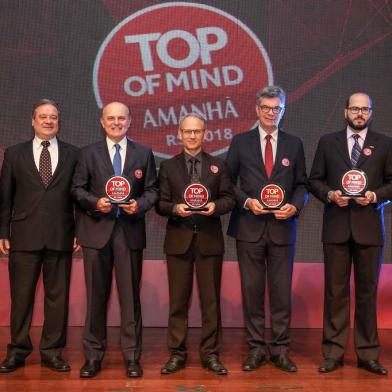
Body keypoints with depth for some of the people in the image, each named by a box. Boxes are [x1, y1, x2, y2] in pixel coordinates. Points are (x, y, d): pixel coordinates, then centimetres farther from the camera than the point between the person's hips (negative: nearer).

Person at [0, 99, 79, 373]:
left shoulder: (72, 154, 7)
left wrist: (79, 232, 0)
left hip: (60, 236, 0)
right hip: (24, 236, 0)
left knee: (57, 296, 5)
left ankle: (52, 352, 17)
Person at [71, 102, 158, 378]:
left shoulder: (143, 153, 9)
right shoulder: (89, 153, 8)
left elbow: (152, 189, 6)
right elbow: (77, 189, 5)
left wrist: (140, 205, -13)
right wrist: (95, 202, -13)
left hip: (130, 231, 0)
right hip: (97, 230, 0)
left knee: (130, 296, 3)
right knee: (96, 295, 6)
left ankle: (132, 356, 14)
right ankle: (93, 356, 18)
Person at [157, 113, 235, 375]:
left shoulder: (219, 165, 9)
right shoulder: (168, 166, 8)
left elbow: (229, 198, 4)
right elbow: (161, 203, 3)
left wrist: (215, 206, -17)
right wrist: (175, 208, -17)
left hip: (209, 240, 0)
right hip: (179, 239, 0)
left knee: (211, 299, 5)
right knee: (178, 299, 5)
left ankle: (210, 354, 16)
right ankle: (177, 354, 16)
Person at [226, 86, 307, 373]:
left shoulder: (294, 144, 9)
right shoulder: (240, 142, 5)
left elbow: (301, 184, 10)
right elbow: (228, 181, 4)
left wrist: (294, 206, -8)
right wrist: (246, 201, -11)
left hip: (282, 227, 1)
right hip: (249, 227, -1)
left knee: (282, 290, 5)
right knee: (252, 290, 5)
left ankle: (280, 349, 17)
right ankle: (256, 348, 17)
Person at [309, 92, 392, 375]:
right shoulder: (327, 142, 8)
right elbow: (315, 180, 7)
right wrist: (330, 194, -11)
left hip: (369, 227, 0)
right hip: (336, 226, 0)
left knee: (367, 291, 6)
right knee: (336, 290, 4)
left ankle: (368, 354, 16)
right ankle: (334, 352, 13)